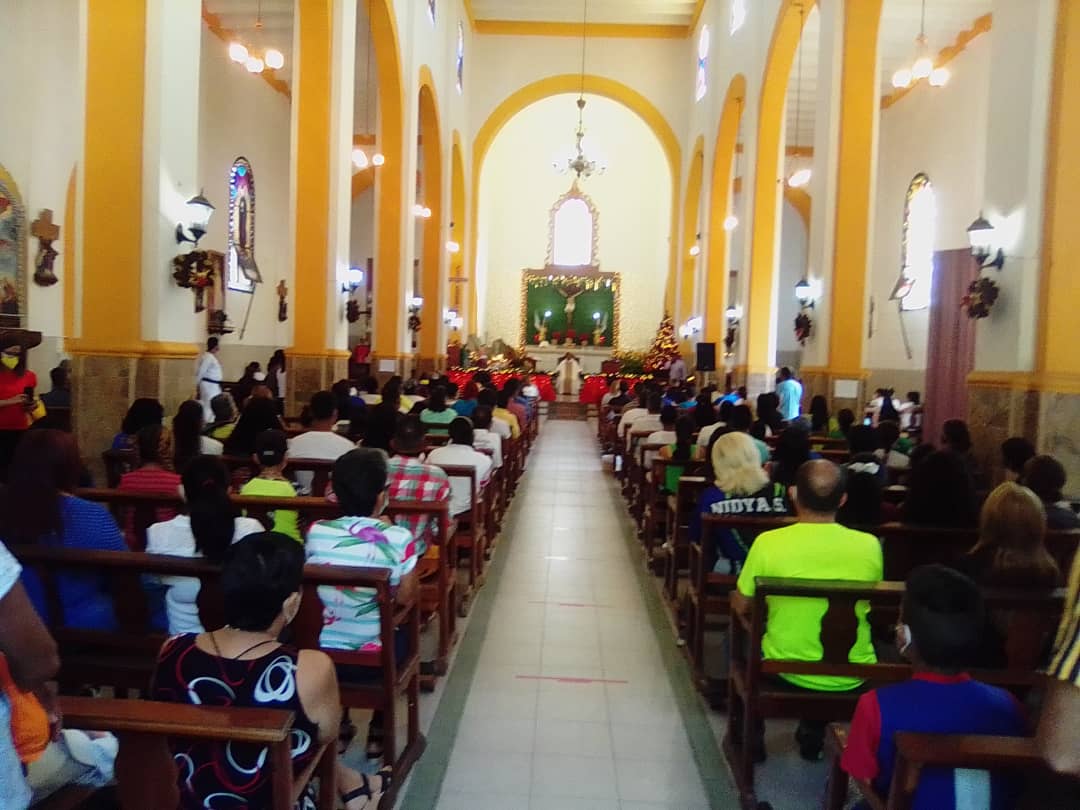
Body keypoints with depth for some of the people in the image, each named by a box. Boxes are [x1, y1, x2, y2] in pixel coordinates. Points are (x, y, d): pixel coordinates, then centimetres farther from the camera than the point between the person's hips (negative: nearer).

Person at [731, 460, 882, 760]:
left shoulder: (768, 543, -18)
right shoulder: (869, 545, -11)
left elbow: (741, 606, -2)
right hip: (852, 676, 3)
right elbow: (867, 606, 8)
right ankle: (813, 735, 45)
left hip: (789, 671, -2)